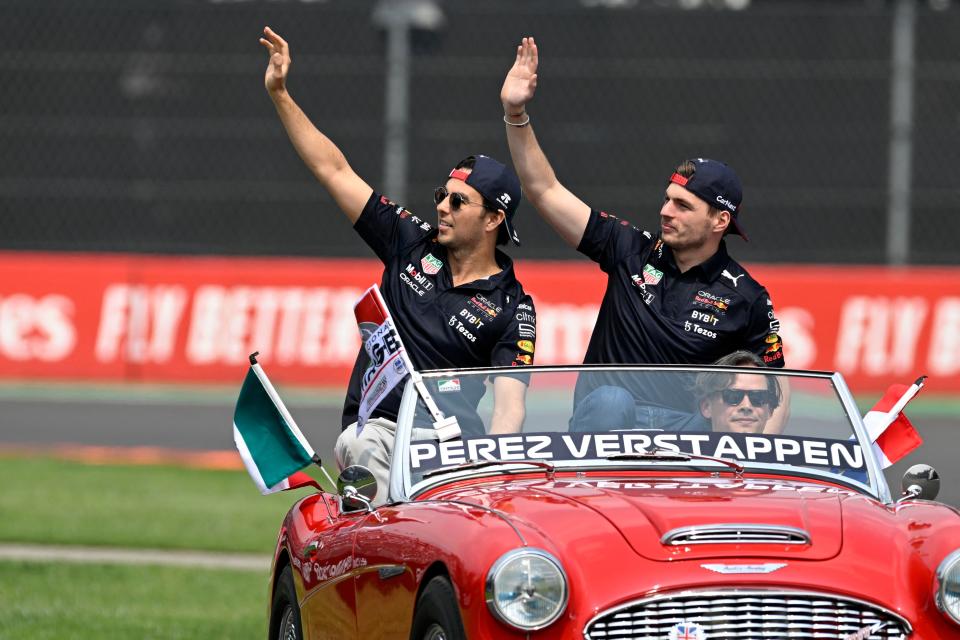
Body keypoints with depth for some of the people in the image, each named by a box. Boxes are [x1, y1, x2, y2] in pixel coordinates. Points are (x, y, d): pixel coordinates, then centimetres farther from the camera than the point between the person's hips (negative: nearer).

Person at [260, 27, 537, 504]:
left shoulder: (511, 309, 2)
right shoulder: (413, 243, 13)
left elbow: (509, 403, -9)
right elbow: (333, 170, 16)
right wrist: (279, 94, 11)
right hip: (374, 428, 1)